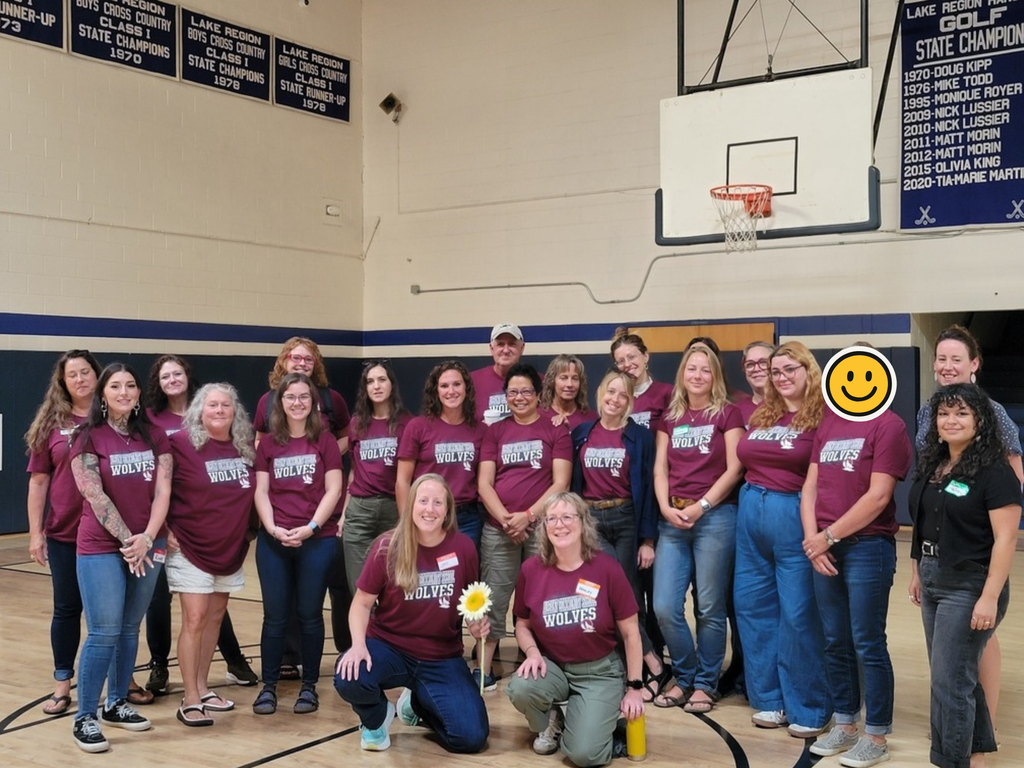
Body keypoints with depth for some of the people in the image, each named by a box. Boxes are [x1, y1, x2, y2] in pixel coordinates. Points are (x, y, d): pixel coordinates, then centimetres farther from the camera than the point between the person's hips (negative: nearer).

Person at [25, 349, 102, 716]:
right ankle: (62, 685, 21)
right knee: (67, 608, 10)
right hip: (64, 534, 1)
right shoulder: (51, 424, 2)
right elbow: (39, 480, 4)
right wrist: (35, 533, 0)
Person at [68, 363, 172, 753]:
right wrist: (126, 540, -14)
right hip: (101, 548, -4)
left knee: (129, 629, 11)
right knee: (104, 632, -6)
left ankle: (117, 704, 24)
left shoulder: (154, 436, 6)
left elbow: (163, 490, 1)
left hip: (147, 546, 4)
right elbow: (95, 496, -11)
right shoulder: (88, 437, -4)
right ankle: (85, 717, 4)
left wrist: (147, 538, -11)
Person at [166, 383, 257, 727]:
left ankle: (203, 688, 24)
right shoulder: (182, 442, -12)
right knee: (194, 620, -7)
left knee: (215, 617, 12)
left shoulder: (245, 448, 3)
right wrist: (165, 530, -10)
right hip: (191, 549, -5)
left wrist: (248, 529, 8)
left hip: (232, 550, 6)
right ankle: (190, 700, 0)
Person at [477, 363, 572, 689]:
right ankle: (484, 669, 11)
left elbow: (561, 483, -3)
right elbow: (484, 483, 6)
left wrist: (528, 515, -13)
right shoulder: (495, 432, 12)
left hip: (542, 528, -2)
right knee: (493, 599, 3)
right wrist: (505, 519, -9)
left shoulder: (556, 430, 4)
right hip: (498, 529, 2)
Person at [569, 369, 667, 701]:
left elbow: (648, 488, -3)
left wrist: (648, 539, -6)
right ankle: (653, 664, -1)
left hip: (627, 521, -1)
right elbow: (572, 483, 11)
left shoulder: (640, 437, -1)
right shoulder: (580, 434, 6)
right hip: (589, 520, 1)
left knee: (628, 595, 0)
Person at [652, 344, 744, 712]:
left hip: (715, 516, -4)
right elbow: (660, 468, 10)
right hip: (672, 519, 4)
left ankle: (706, 684, 17)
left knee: (710, 608, 2)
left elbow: (733, 469, -5)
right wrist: (666, 507, -6)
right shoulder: (669, 417, 14)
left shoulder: (728, 413, 2)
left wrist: (700, 506, -11)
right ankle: (684, 677, 19)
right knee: (665, 607, -1)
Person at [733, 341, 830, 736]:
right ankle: (768, 698, 24)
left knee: (798, 614, -2)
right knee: (753, 607, 11)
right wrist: (752, 498, 10)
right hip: (751, 512, 7)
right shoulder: (760, 415, 12)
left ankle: (808, 708, 11)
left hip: (794, 515, -7)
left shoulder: (821, 416, -7)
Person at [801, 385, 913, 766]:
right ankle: (845, 724, 25)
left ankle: (876, 736, 13)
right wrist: (813, 540, -2)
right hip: (825, 548, 6)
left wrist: (829, 536, -11)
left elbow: (878, 496, -14)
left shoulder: (888, 425, -8)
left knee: (867, 644, 1)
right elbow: (810, 486, 11)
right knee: (835, 643, 12)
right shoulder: (827, 422, 12)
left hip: (868, 548, -6)